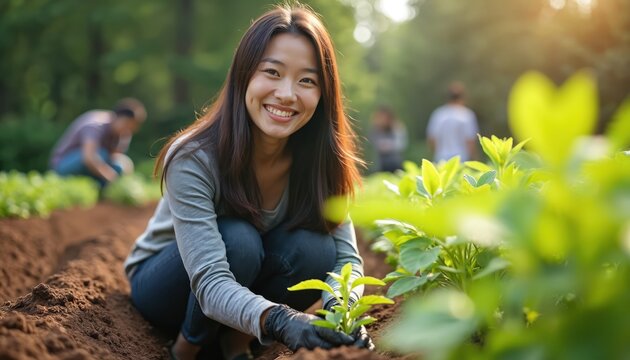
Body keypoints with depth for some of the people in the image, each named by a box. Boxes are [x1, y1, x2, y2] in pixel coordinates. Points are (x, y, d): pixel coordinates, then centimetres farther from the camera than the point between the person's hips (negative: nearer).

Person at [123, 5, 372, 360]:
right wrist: (278, 320, -57)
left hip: (250, 280, 3)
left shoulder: (321, 159, -18)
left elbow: (346, 257, -19)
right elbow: (209, 282, -38)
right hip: (164, 282, -3)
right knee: (239, 240, -33)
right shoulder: (194, 159, -30)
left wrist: (340, 310, -42)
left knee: (314, 249, -26)